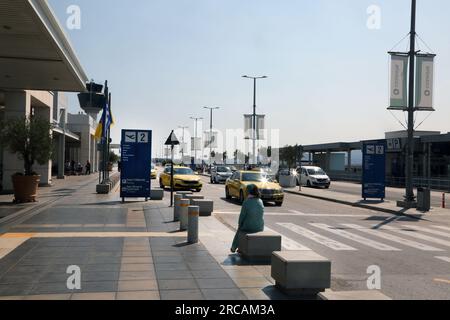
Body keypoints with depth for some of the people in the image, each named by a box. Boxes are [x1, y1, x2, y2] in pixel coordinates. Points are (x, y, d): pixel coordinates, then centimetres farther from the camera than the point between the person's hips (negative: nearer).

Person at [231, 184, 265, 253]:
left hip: (248, 228, -5)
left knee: (239, 230, 31)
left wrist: (240, 225, 4)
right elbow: (261, 215, 6)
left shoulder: (247, 202, -19)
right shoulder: (261, 202, -4)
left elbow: (242, 216, -13)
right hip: (260, 228, 5)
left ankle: (234, 248, 49)